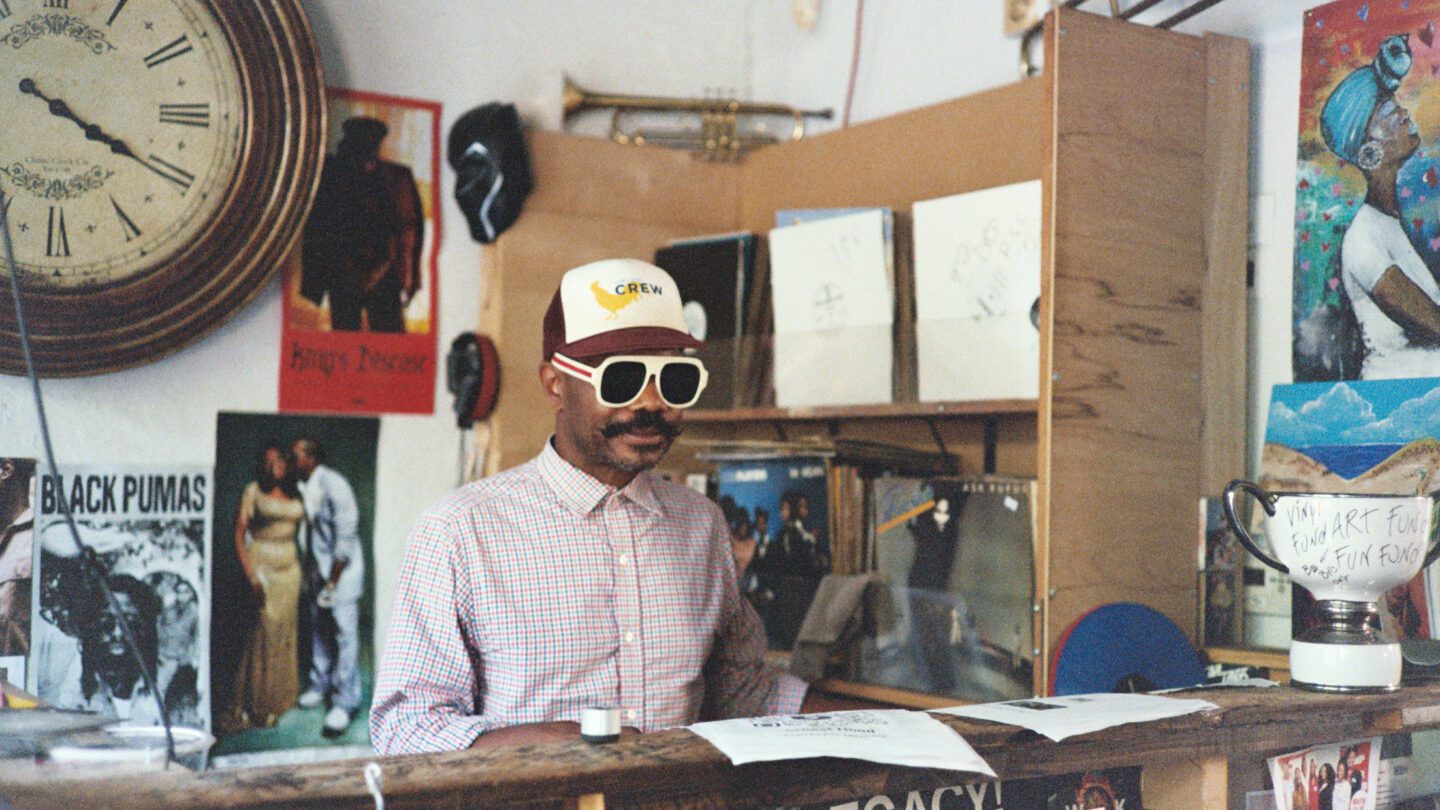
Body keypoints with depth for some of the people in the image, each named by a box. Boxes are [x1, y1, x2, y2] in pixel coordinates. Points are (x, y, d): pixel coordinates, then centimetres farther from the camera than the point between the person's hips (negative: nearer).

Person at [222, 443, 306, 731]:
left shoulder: (295, 494, 11)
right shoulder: (253, 492, -4)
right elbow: (239, 536, -7)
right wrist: (252, 577, -14)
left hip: (290, 570, 5)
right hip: (261, 565, -5)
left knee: (284, 636, 7)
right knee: (260, 634, -8)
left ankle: (276, 702, 16)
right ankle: (250, 707, -2)